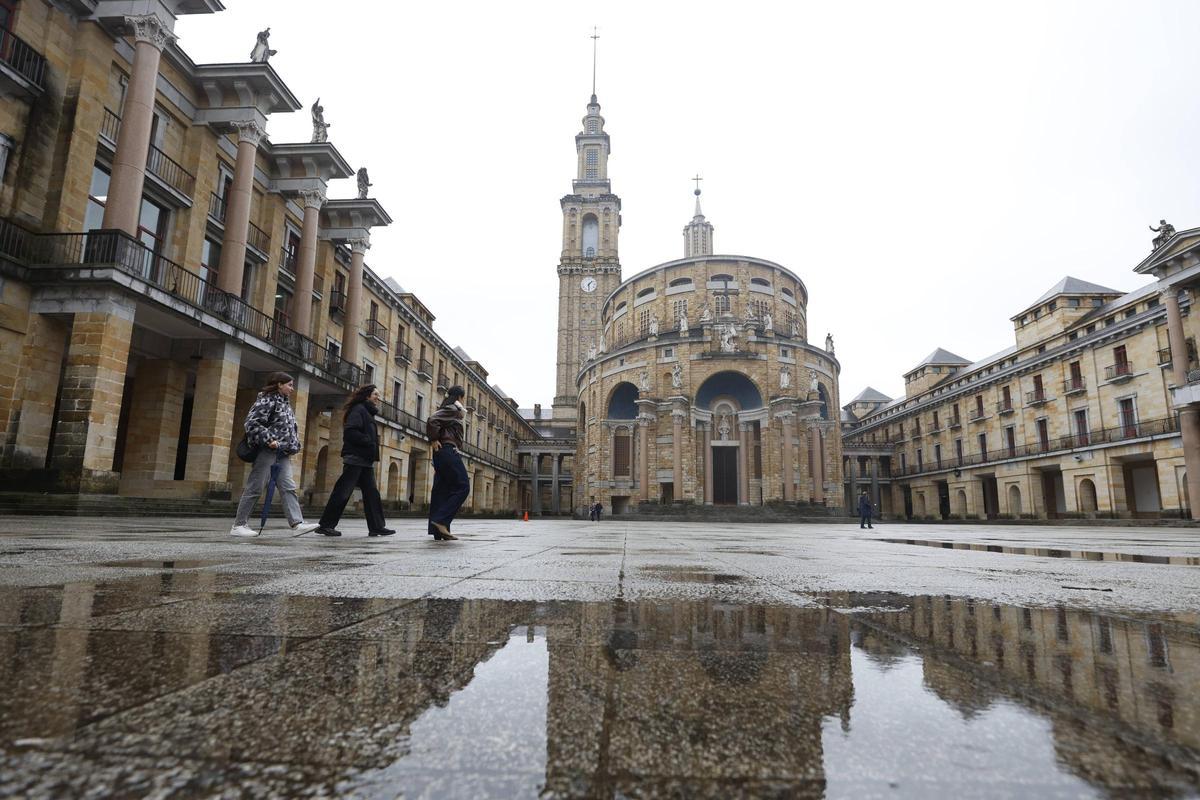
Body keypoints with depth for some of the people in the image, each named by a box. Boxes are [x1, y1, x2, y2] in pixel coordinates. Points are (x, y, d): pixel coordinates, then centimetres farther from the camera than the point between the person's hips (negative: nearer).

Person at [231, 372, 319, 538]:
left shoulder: (285, 403, 20)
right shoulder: (267, 400, -6)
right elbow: (251, 423, -16)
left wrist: (292, 446, 14)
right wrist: (269, 440, -21)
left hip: (282, 453, 8)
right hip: (267, 450, -8)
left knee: (288, 487, -1)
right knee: (255, 488, -2)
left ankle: (297, 523, -7)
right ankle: (239, 525, 7)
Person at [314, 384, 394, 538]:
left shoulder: (368, 412, 21)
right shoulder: (359, 409, -7)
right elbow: (350, 431, -19)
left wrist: (373, 447, 7)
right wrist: (369, 442, -17)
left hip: (366, 460, 10)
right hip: (355, 458, -10)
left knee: (371, 493, 6)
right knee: (342, 492, -6)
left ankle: (377, 526, 7)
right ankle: (325, 525, 2)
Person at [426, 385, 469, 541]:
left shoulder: (451, 410, 22)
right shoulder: (452, 409, -6)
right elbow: (432, 420, -20)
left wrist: (433, 440, 9)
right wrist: (434, 440, -11)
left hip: (442, 452, 10)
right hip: (448, 450, -10)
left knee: (442, 490, 5)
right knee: (462, 487, -9)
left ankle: (439, 531, 5)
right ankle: (441, 520, -16)